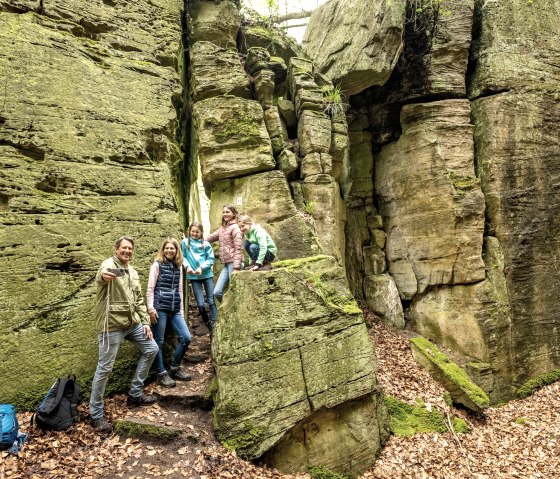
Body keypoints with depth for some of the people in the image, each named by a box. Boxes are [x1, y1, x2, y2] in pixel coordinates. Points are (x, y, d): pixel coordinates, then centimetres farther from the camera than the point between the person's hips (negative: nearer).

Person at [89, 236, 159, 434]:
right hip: (112, 325, -8)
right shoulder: (109, 265, -11)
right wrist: (104, 275, -62)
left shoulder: (133, 272, 14)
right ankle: (96, 415, 14)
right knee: (104, 368, -2)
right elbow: (101, 275, -37)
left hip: (133, 322, 8)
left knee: (151, 349, 14)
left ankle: (135, 394, 26)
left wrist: (145, 322, 9)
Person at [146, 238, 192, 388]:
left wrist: (181, 310, 15)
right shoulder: (157, 265, 0)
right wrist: (151, 309, -11)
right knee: (159, 342, 1)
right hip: (160, 308, -5)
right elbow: (150, 289, -4)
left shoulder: (179, 267, 14)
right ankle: (162, 374, 14)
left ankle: (175, 368, 17)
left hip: (175, 309, 5)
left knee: (186, 338, 0)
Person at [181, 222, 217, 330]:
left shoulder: (206, 244, 0)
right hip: (193, 276, 0)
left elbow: (211, 259, -1)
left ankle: (213, 323, 9)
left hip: (207, 274, 0)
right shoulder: (185, 242, 1)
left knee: (211, 301, 2)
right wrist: (187, 266, -13)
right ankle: (207, 323, 22)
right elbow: (183, 257, 4)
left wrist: (201, 267, -15)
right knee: (200, 304, 1)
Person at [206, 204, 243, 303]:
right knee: (217, 292, 3)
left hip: (233, 263, -7)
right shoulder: (222, 228, 16)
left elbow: (238, 248, -11)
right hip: (226, 265, 7)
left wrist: (236, 268, -17)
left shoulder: (234, 228, -5)